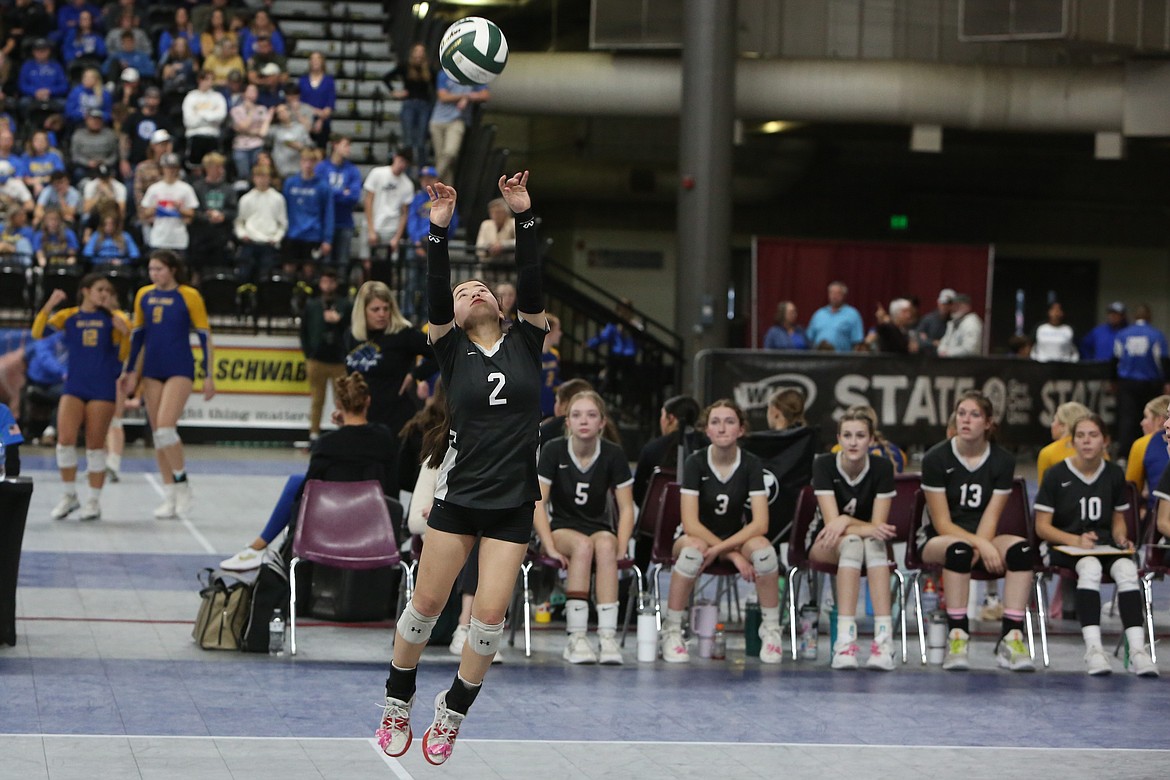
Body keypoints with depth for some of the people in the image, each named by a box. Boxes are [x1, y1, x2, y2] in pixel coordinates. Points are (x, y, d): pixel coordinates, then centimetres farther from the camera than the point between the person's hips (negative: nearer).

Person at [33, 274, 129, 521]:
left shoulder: (113, 319, 5)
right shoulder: (68, 316, 5)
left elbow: (123, 356, 6)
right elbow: (37, 333, -6)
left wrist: (125, 334, -12)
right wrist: (49, 305, -16)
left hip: (103, 389, -1)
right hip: (74, 387, 1)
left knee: (95, 445, 1)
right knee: (65, 439, -10)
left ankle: (94, 501, 10)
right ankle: (69, 496, 7)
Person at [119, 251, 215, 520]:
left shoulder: (188, 296, -6)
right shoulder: (144, 295, 8)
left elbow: (204, 334, -4)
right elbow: (137, 334, 16)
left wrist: (208, 375, -7)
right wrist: (130, 371, 14)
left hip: (180, 369, -5)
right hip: (152, 371, 5)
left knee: (165, 427, -19)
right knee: (157, 433, 4)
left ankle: (183, 485, -4)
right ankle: (169, 496, 10)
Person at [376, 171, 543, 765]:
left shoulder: (525, 343, 4)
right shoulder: (452, 351, 1)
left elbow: (531, 284, -9)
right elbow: (434, 298, -14)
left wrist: (524, 217, -19)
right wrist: (439, 231, -25)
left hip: (513, 503, 0)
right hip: (459, 494, 0)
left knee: (490, 614, -5)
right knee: (426, 603, 4)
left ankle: (452, 711, 17)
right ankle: (397, 706, 24)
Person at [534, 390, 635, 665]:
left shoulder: (613, 455, -4)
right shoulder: (553, 451, -8)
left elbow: (626, 508, -3)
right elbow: (537, 503, -10)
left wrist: (620, 549, -17)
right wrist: (550, 547, -21)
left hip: (599, 527, 1)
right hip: (561, 527, -1)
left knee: (605, 545, -35)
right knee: (583, 545, -36)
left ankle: (608, 636, -43)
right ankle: (576, 637, -40)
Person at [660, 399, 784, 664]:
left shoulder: (751, 464, -8)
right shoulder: (695, 463, -12)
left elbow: (760, 523, -17)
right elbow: (690, 523, -19)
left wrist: (720, 548, -29)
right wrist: (733, 555, -26)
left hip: (737, 538, 2)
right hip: (700, 536, -2)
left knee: (762, 548, -33)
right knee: (694, 549, -38)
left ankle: (771, 629, -16)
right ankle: (671, 631, -25)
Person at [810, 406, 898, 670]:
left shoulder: (882, 468, -11)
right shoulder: (824, 465, -15)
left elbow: (878, 525, -15)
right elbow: (832, 521, -22)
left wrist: (845, 522, -30)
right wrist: (870, 528, -36)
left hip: (870, 540, 1)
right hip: (825, 543, -1)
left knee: (874, 544, -37)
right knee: (852, 543, -38)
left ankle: (884, 638, -50)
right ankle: (845, 638, -51)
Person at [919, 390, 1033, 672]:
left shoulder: (1002, 461, 0)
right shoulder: (936, 458, -9)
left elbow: (990, 518, -3)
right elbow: (942, 523, -12)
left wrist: (979, 548, -23)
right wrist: (981, 545, -24)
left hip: (983, 539, 3)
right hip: (937, 540, -3)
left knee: (1019, 548, -29)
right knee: (959, 549, -39)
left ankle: (1011, 637, -33)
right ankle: (957, 638, -37)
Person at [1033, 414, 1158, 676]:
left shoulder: (1114, 474, 10)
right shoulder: (1056, 475, -1)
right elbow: (1042, 526, -2)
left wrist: (1122, 538, -2)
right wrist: (1076, 540, -18)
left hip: (1105, 546, 3)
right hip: (1063, 547, -3)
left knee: (1127, 569, -32)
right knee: (1090, 566, -38)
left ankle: (1137, 649, -41)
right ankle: (1093, 647, -45)